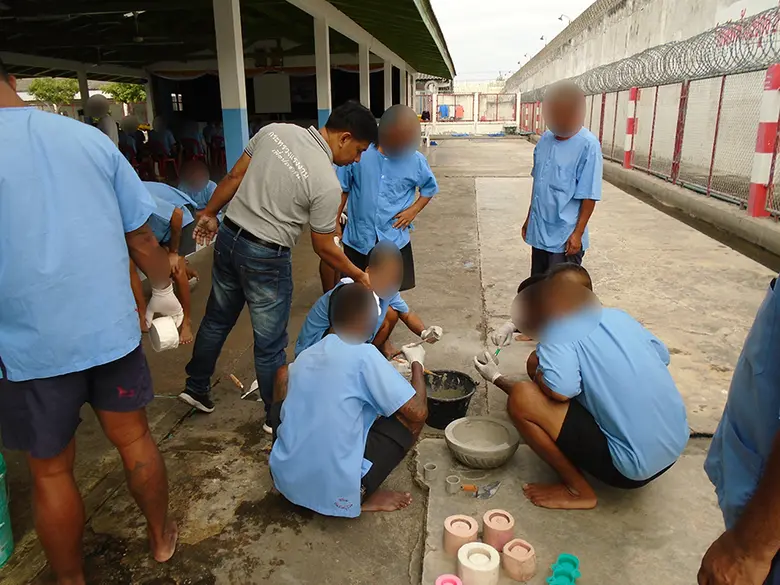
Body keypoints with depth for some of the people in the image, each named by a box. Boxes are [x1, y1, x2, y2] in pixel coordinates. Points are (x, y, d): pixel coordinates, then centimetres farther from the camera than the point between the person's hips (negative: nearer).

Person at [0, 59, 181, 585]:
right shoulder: (90, 138, -1)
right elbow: (140, 236, 2)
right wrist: (165, 291, 18)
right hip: (112, 328, 3)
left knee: (51, 471, 16)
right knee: (135, 439, 20)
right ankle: (162, 538, 41)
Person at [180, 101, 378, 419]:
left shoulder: (275, 130, -3)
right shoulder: (327, 183, -20)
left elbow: (234, 177, 4)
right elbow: (324, 248, -10)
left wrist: (210, 213, 16)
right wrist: (358, 275, 4)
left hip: (228, 237, 7)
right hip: (265, 258, -7)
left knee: (217, 320, 25)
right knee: (270, 345, 9)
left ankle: (196, 387, 43)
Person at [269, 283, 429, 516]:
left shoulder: (306, 355, 6)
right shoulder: (364, 355, -14)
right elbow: (418, 412, -13)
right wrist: (417, 362, 7)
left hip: (285, 479, 6)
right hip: (335, 490, -6)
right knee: (411, 417, 7)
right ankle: (363, 496, 5)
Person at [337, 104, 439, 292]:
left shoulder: (416, 160, -6)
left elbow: (430, 187, 12)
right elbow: (342, 190, 0)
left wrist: (414, 210, -2)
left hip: (394, 239, 1)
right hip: (358, 238, 0)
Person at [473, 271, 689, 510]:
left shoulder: (559, 334, -14)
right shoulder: (618, 316, 6)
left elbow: (560, 392, -27)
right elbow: (663, 356, 16)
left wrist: (497, 379, -8)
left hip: (633, 469, -8)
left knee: (521, 398, -16)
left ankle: (578, 490, 2)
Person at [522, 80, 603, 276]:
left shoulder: (588, 146, -15)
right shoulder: (545, 139, 5)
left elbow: (589, 196, -14)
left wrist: (577, 233, -16)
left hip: (565, 237, -6)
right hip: (539, 231, 7)